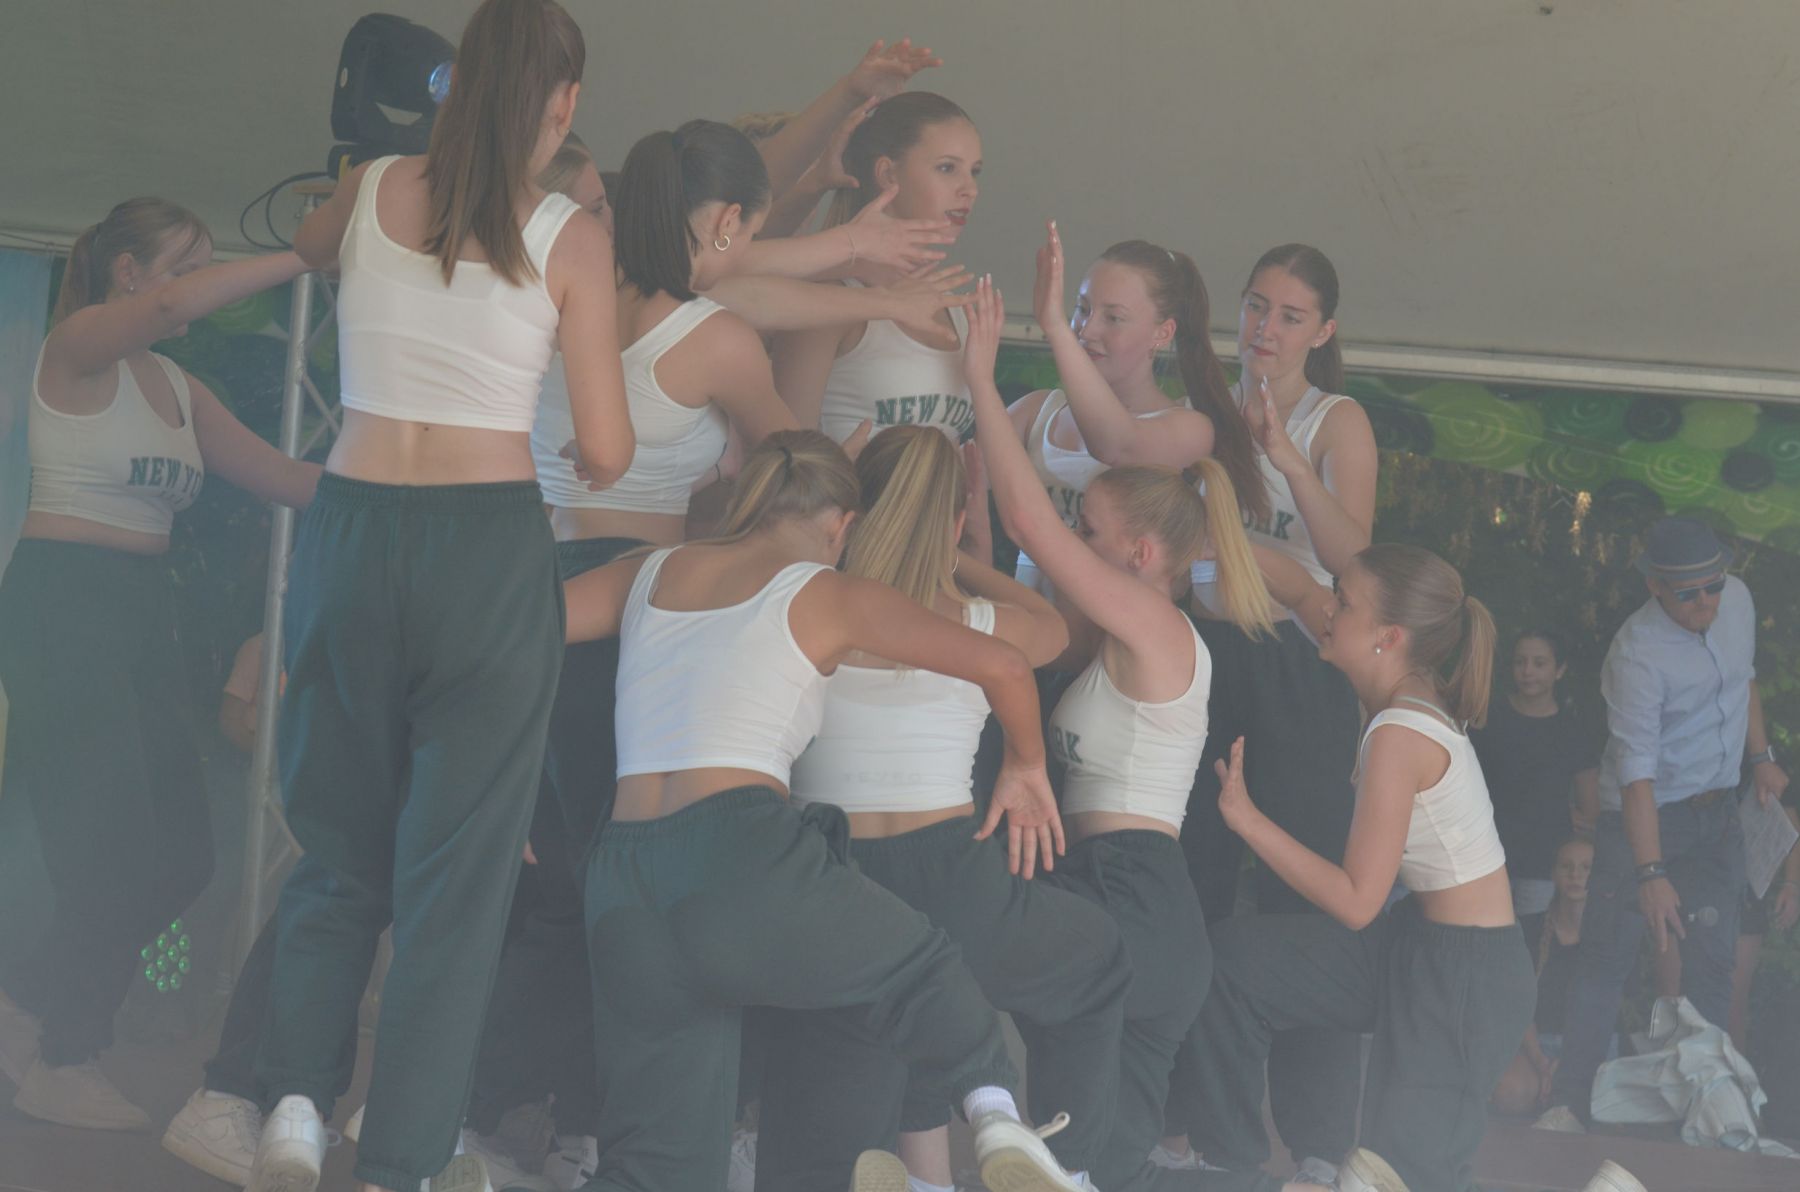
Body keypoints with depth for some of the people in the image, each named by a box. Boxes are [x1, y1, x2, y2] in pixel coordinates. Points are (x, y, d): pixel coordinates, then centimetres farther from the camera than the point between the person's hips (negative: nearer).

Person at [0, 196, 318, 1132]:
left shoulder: (181, 390, 18)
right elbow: (176, 305, -27)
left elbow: (288, 480, 13)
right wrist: (306, 259, -24)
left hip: (143, 614, 8)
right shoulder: (78, 345, -6)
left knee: (180, 855, 3)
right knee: (112, 851, -8)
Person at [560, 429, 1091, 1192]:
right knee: (923, 968, 24)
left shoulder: (648, 576, 22)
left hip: (623, 885, 4)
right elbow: (1002, 664, 4)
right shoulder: (829, 597, 9)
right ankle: (995, 1114, -2)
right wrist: (1026, 764, 23)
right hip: (745, 858, -4)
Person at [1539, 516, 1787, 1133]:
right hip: (1646, 814, -6)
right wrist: (1651, 874, -33)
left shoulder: (1738, 599, -3)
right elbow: (1637, 770, -29)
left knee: (1713, 962, 4)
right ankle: (1569, 1101, -4)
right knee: (1608, 956, -8)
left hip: (1718, 815, 6)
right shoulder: (1638, 653, -25)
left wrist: (1761, 756, 17)